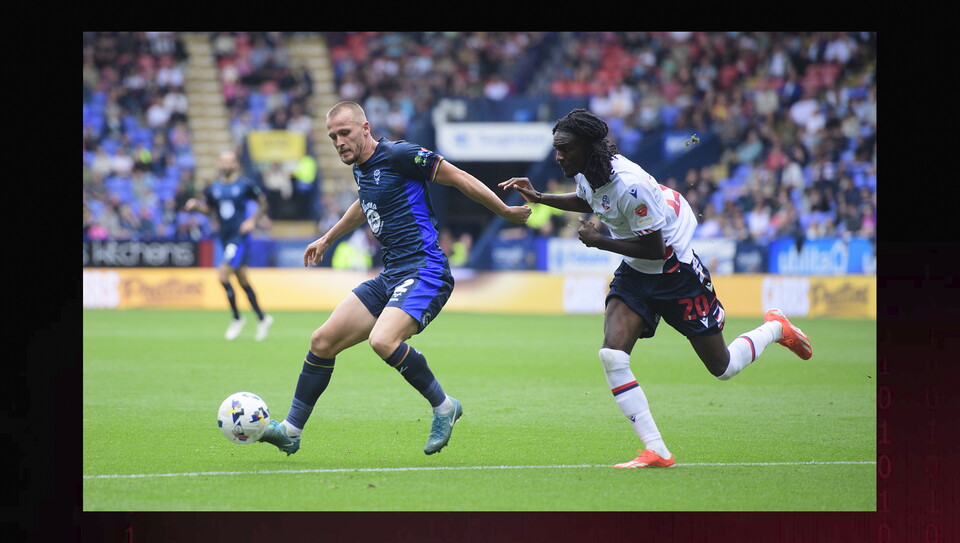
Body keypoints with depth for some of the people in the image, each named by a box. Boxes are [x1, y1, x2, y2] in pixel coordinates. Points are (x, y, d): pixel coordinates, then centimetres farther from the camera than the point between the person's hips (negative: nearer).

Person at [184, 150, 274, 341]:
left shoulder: (246, 185, -6)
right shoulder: (212, 189, 7)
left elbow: (262, 203, 3)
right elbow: (208, 209, 18)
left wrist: (253, 220, -11)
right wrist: (196, 205, -2)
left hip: (240, 238, -6)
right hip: (225, 238, 6)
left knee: (223, 275, -17)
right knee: (243, 282, 11)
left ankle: (237, 318, -1)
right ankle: (262, 318, 25)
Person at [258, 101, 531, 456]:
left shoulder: (400, 155, -12)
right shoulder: (360, 168, 15)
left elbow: (459, 178, -8)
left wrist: (507, 212, -4)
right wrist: (327, 239, 47)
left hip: (424, 271, -9)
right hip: (390, 276, 9)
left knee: (383, 341, -31)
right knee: (322, 341, 3)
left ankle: (443, 406, -10)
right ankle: (291, 430, 13)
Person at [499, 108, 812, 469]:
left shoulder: (627, 184, -32)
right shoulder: (585, 173, -6)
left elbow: (653, 248, -26)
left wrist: (598, 242, -21)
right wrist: (539, 198, 11)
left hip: (677, 273, -7)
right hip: (635, 273, 7)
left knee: (722, 368, 6)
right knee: (612, 356, -15)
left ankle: (775, 328, 37)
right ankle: (656, 452, -10)